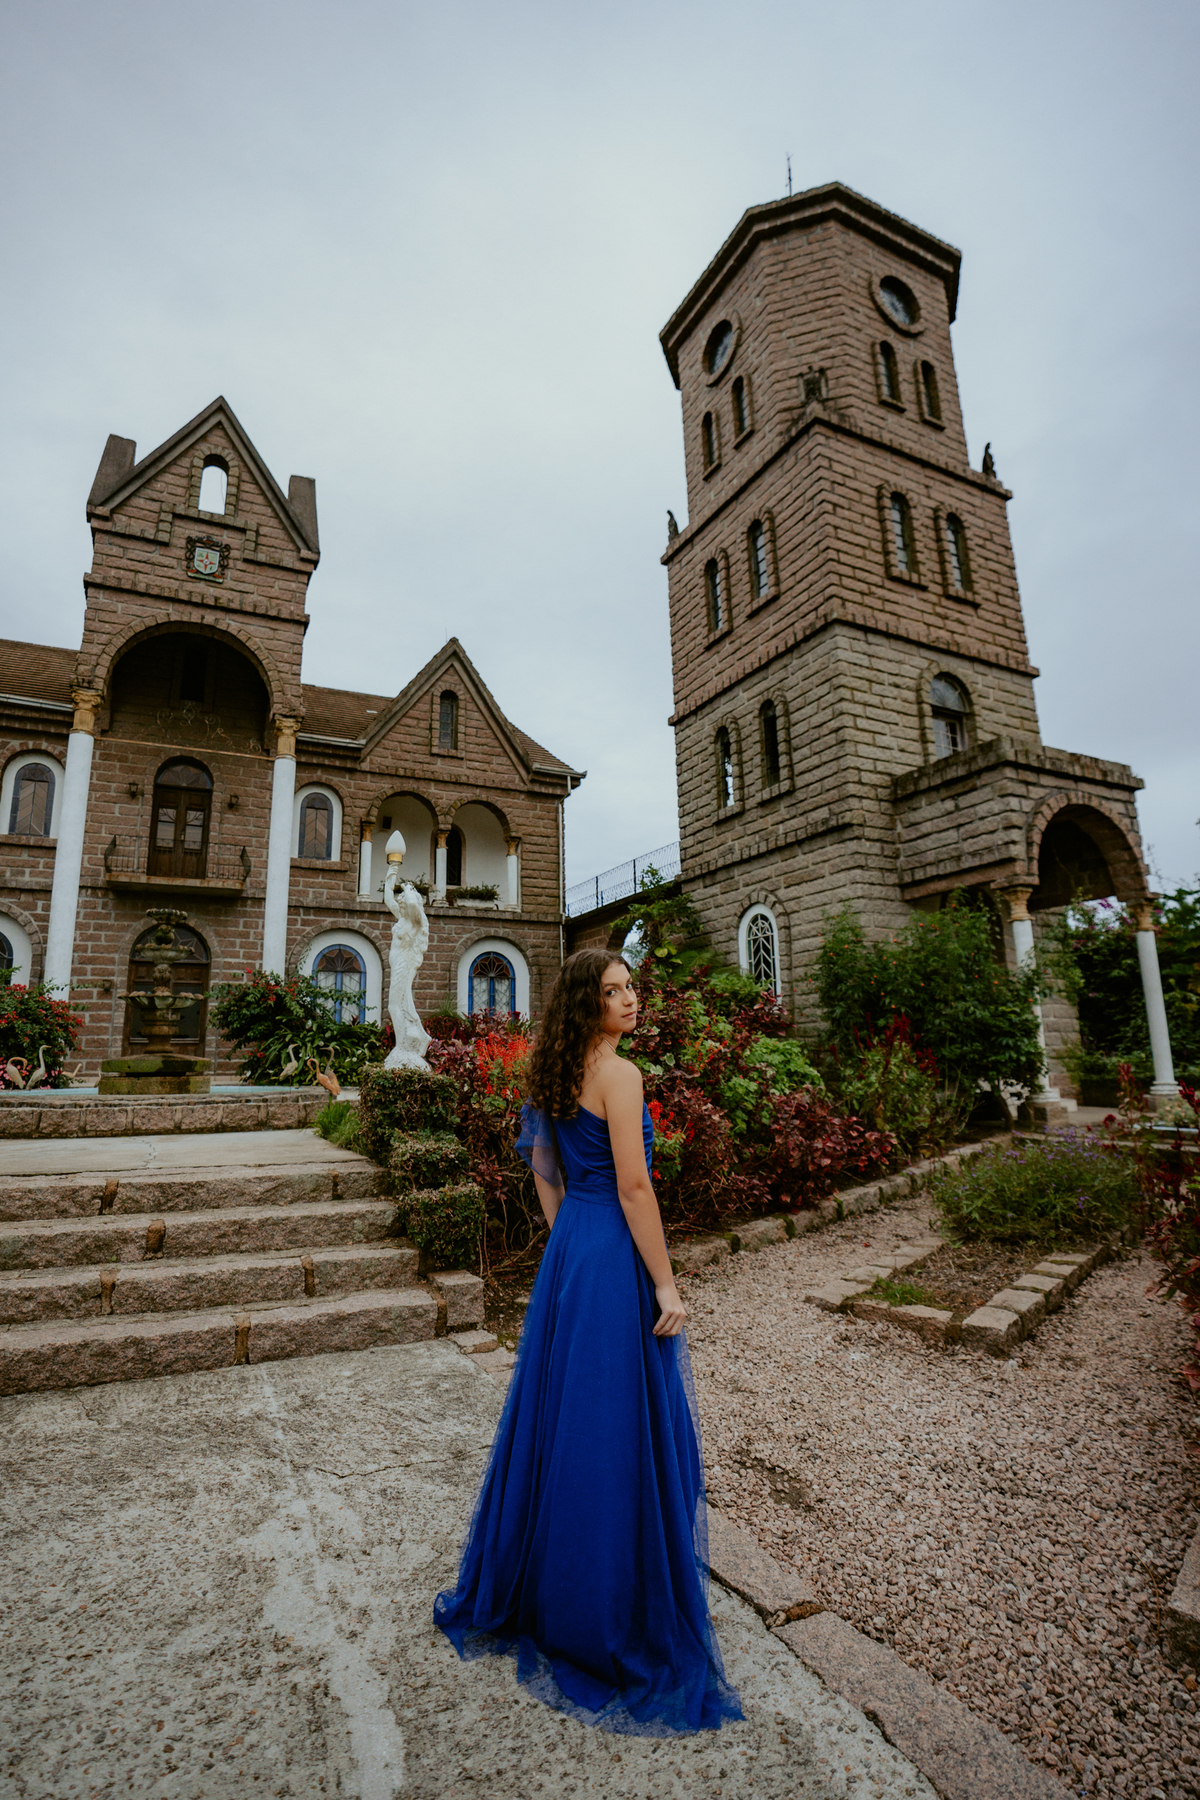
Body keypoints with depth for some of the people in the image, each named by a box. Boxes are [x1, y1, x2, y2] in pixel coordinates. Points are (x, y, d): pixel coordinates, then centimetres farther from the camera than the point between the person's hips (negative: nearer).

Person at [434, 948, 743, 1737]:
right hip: (614, 1260, -9)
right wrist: (666, 1285, -15)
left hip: (569, 1251, 9)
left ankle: (524, 1589, 42)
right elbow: (633, 1186, -21)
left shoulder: (557, 1074, 8)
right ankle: (614, 1616, 24)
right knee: (620, 1434, 6)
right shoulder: (620, 1073, -18)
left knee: (556, 1416, 23)